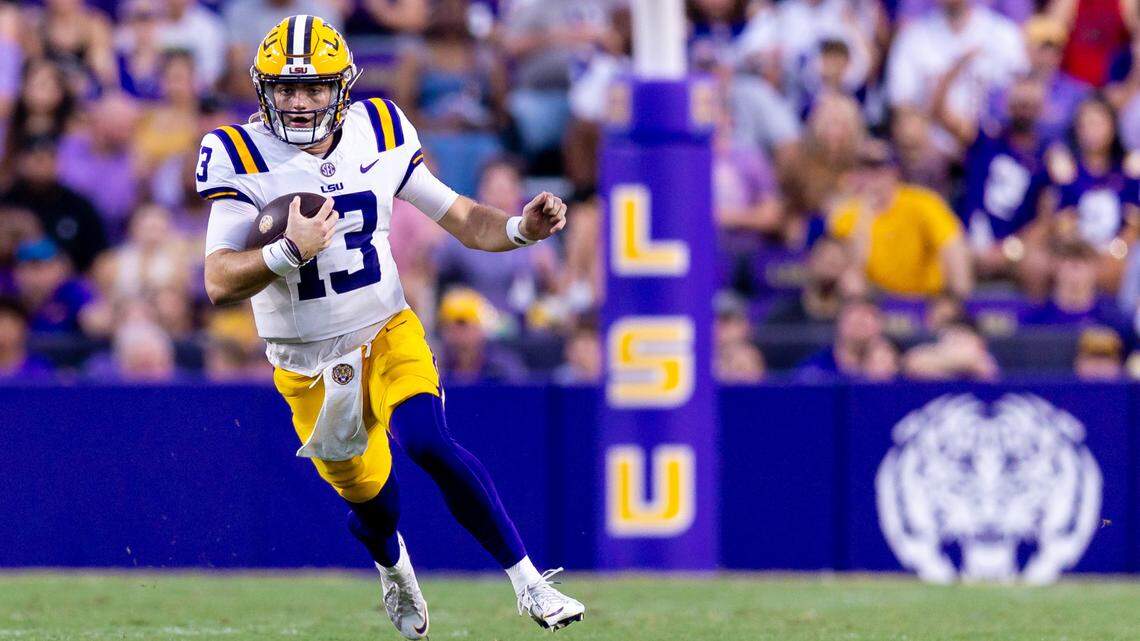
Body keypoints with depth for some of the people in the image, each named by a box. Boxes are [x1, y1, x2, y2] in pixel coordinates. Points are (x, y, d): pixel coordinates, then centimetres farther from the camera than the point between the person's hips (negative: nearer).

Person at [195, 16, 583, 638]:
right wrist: (292, 251, -39)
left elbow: (459, 217, 1)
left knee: (428, 445, -27)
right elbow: (219, 283, -21)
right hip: (307, 364, 0)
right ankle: (393, 567, 50)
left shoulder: (378, 135, -5)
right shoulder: (241, 158, -15)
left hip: (388, 334, 0)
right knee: (370, 499, 12)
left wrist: (522, 229, -19)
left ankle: (528, 583, -21)